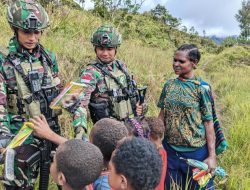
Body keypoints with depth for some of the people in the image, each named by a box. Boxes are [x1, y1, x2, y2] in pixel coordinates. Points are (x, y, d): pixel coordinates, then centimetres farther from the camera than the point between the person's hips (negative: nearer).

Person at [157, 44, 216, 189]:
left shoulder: (201, 88, -10)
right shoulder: (169, 85, 2)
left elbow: (208, 122, -10)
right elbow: (162, 115, 8)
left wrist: (212, 156, -11)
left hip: (196, 151, -4)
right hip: (170, 150, 4)